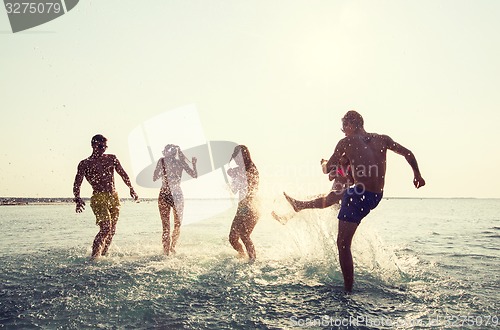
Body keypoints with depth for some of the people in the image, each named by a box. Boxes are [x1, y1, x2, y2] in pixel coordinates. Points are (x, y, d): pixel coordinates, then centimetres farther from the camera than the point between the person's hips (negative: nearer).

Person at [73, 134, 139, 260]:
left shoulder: (111, 159, 12)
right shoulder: (85, 164, 1)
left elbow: (123, 174, 17)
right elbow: (77, 184, -4)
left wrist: (131, 189, 11)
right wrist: (77, 199, -19)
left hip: (114, 198, 5)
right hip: (99, 199, -5)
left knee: (112, 229, 7)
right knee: (105, 228, -18)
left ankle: (104, 253, 20)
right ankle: (94, 255, -9)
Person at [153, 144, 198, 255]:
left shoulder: (162, 161, -2)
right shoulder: (181, 162, 1)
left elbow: (154, 178, -1)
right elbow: (194, 175, 3)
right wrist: (194, 164, 19)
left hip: (164, 195, -1)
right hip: (177, 195, 1)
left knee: (166, 225, 6)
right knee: (177, 224, 19)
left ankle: (166, 250, 2)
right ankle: (172, 247, 20)